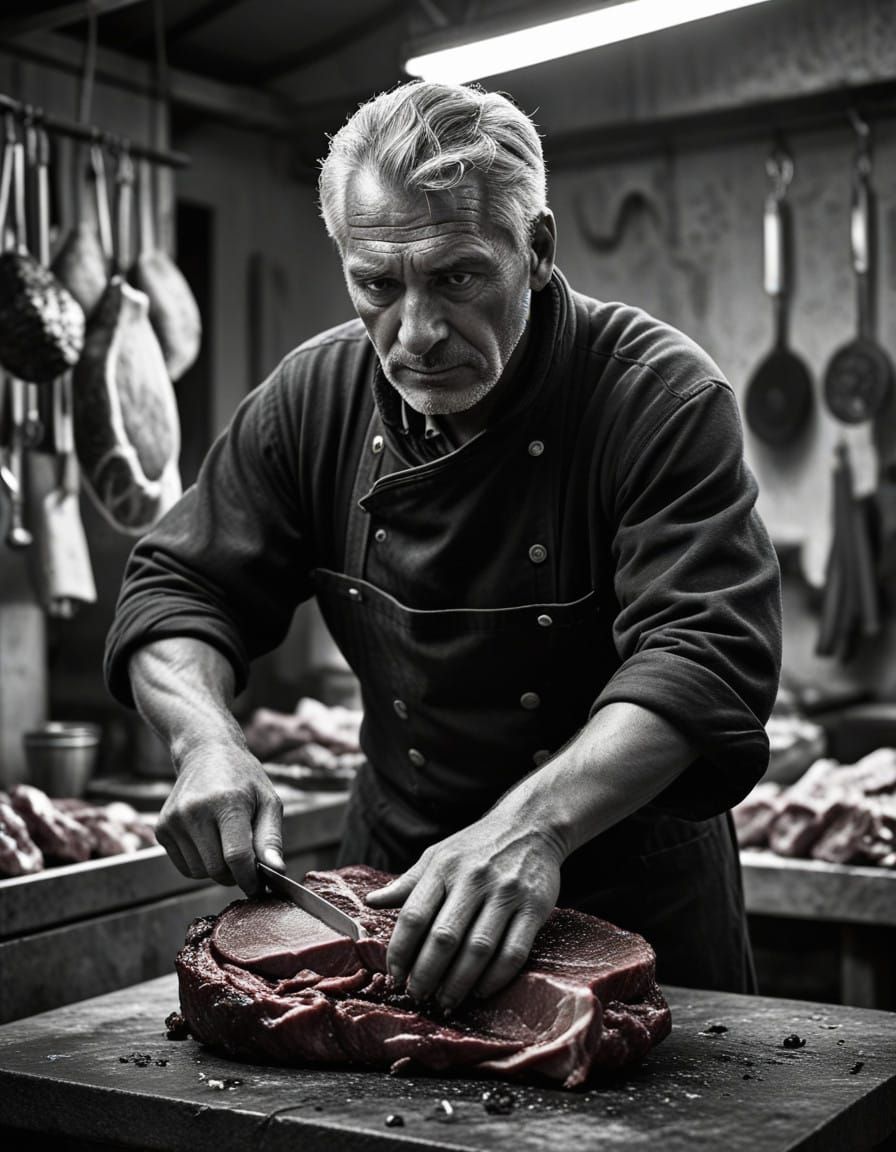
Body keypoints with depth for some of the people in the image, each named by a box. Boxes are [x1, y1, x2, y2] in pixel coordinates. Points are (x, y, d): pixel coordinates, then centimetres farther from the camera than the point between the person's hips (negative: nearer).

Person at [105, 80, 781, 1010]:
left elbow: (704, 661, -32)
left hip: (633, 896, -3)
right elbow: (176, 587, -3)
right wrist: (205, 742, -23)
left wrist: (535, 824, -47)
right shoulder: (315, 395, -7)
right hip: (393, 867, 4)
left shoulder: (664, 396, -22)